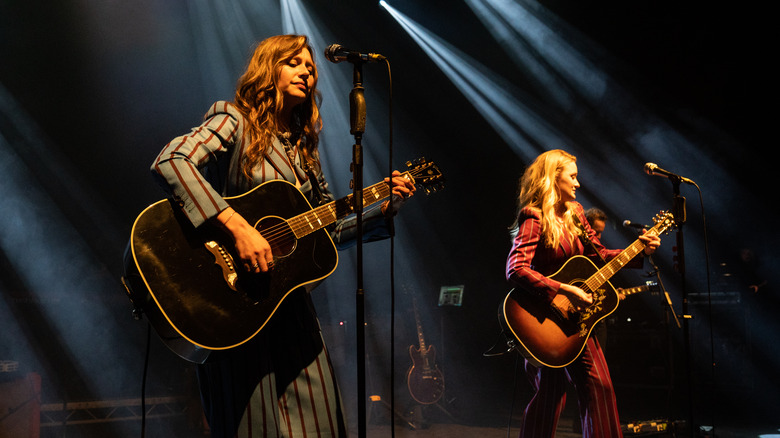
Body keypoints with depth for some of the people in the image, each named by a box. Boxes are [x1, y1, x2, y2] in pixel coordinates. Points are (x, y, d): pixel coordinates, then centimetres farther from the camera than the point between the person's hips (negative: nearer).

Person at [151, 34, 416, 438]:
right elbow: (169, 162, -25)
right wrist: (238, 227, -31)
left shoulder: (303, 148, 16)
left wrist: (383, 210, 7)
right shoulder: (234, 121, -6)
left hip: (288, 302, 7)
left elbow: (327, 233, 21)